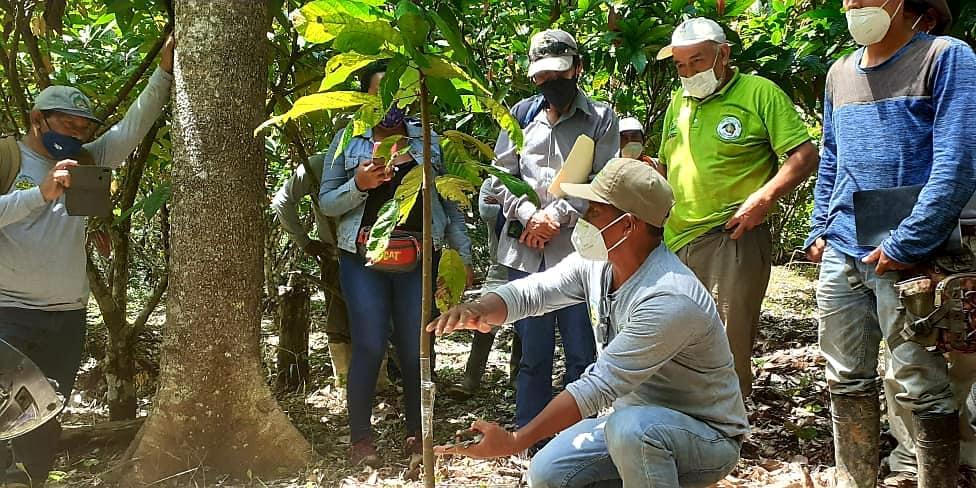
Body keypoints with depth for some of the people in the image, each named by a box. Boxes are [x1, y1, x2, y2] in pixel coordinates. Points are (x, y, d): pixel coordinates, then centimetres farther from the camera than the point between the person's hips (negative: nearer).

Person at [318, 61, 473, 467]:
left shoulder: (427, 140, 10)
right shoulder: (348, 140, 5)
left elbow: (448, 201, 10)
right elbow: (326, 203, 5)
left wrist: (463, 255, 5)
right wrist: (359, 185, -15)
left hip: (418, 259, 1)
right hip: (363, 257, -1)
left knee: (415, 350, 5)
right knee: (369, 347, -2)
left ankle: (417, 434, 19)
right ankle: (360, 438, 11)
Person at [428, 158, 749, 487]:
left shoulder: (668, 300, -32)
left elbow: (600, 386, -33)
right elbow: (529, 291, -6)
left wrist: (514, 442, -32)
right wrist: (479, 309, -30)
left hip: (708, 435, -8)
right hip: (634, 420, 8)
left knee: (630, 428, -38)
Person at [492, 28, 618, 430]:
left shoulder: (601, 118, 4)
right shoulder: (522, 114, 12)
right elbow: (502, 176, 10)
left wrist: (556, 217, -13)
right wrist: (530, 216, -6)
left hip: (577, 249, -2)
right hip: (524, 251, 3)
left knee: (580, 352, 2)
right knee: (532, 352, 10)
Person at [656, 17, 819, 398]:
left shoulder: (759, 93, -5)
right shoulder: (679, 102, 16)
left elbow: (804, 155, -9)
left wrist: (763, 197, -20)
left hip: (732, 238, -7)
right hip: (676, 242, 7)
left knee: (728, 349, -7)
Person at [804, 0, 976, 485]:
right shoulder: (839, 73, 14)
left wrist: (905, 244, -17)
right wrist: (819, 231, 13)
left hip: (905, 259, -6)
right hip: (840, 255, 6)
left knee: (921, 388, -2)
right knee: (846, 382, 12)